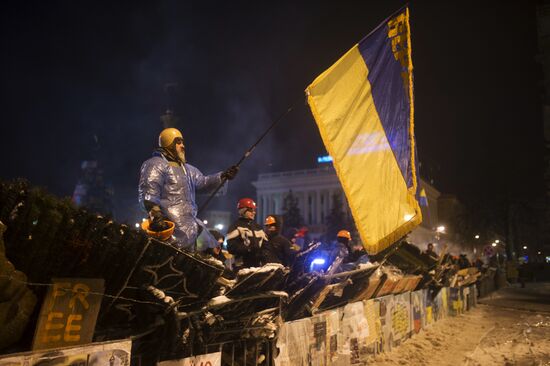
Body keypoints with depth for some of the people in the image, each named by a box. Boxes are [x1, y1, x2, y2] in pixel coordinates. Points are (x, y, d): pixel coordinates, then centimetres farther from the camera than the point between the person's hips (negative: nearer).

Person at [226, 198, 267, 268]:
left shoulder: (258, 227, 20)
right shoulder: (235, 227, -2)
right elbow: (231, 247, -13)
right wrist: (249, 249, -20)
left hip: (258, 265, 7)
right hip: (242, 266, -7)